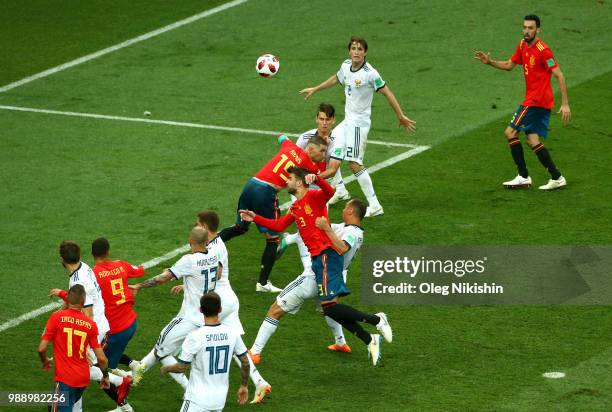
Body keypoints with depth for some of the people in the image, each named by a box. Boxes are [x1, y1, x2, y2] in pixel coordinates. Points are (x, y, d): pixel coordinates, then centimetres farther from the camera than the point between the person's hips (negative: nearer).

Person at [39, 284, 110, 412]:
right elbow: (101, 358, -1)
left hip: (65, 378, -4)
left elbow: (41, 348, -9)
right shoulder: (90, 324, -1)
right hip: (83, 378, 4)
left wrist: (45, 361, 13)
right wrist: (105, 376, 17)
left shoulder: (56, 317, -9)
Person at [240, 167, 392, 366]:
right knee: (330, 308, 4)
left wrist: (316, 179, -44)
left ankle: (376, 320, -7)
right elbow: (279, 225, 29)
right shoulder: (295, 208, 22)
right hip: (318, 258, 10)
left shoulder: (313, 196, -6)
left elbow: (329, 192, -26)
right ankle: (370, 341, 8)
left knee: (329, 306, -17)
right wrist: (256, 218, 24)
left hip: (326, 254, -10)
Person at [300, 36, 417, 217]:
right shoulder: (346, 66, 3)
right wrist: (315, 89, 37)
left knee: (354, 164, -16)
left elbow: (387, 93, -16)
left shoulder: (370, 73, -20)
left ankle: (374, 206, -15)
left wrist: (401, 117, -15)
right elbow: (335, 79, 25)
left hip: (359, 122, -9)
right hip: (347, 120, 9)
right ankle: (340, 191, 33)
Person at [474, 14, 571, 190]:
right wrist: (490, 62, 7)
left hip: (536, 100, -8)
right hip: (543, 102, 8)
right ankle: (557, 178, 5)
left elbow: (559, 76, -17)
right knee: (532, 140, 5)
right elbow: (509, 65, 24)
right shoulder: (522, 45, 10)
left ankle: (523, 177, -2)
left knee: (510, 132, -5)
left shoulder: (542, 50, -17)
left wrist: (565, 104, -20)